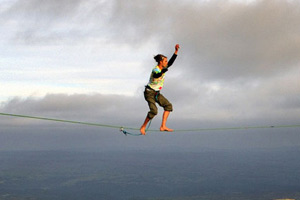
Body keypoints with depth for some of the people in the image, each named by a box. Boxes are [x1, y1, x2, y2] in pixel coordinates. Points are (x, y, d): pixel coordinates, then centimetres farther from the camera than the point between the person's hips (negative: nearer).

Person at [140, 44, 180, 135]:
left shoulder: (163, 68, 3)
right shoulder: (155, 70, -23)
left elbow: (171, 62, -2)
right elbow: (157, 75, -46)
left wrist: (176, 51, -9)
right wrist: (163, 71, -66)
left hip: (156, 93, 9)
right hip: (149, 92, -9)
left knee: (168, 105, -1)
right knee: (154, 110, -22)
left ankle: (163, 126, -4)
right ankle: (143, 127, -6)